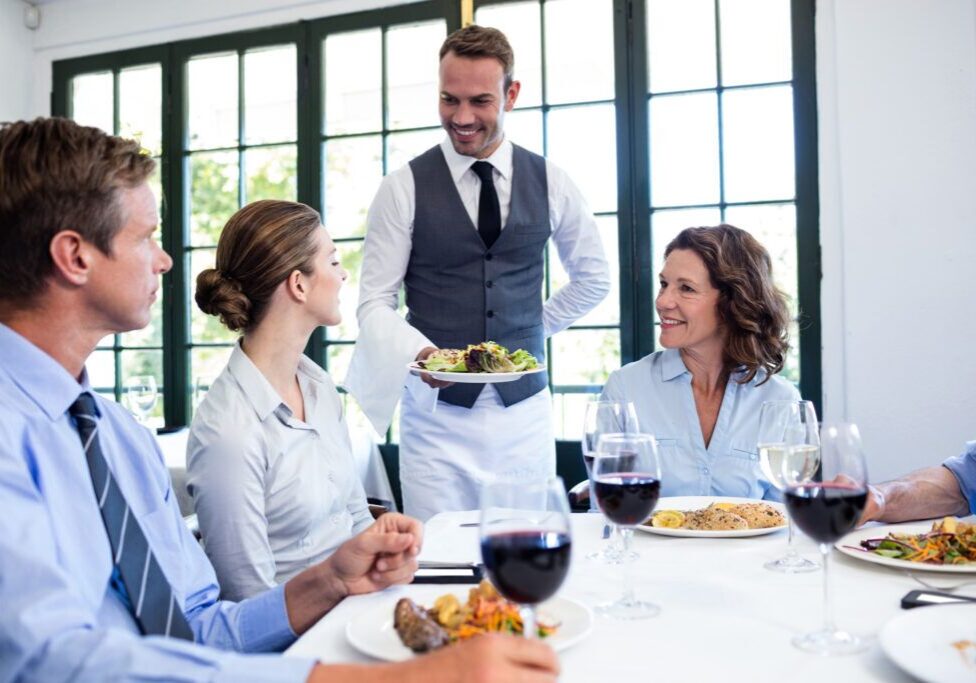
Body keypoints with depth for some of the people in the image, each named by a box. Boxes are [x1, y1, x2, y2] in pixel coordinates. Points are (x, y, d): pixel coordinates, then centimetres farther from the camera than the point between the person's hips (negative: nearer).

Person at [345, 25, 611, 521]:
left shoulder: (551, 184, 4)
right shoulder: (404, 188, -3)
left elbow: (593, 277, 18)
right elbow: (374, 302, -5)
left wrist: (536, 329, 9)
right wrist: (421, 351, -23)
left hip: (525, 410, 2)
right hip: (437, 413, -2)